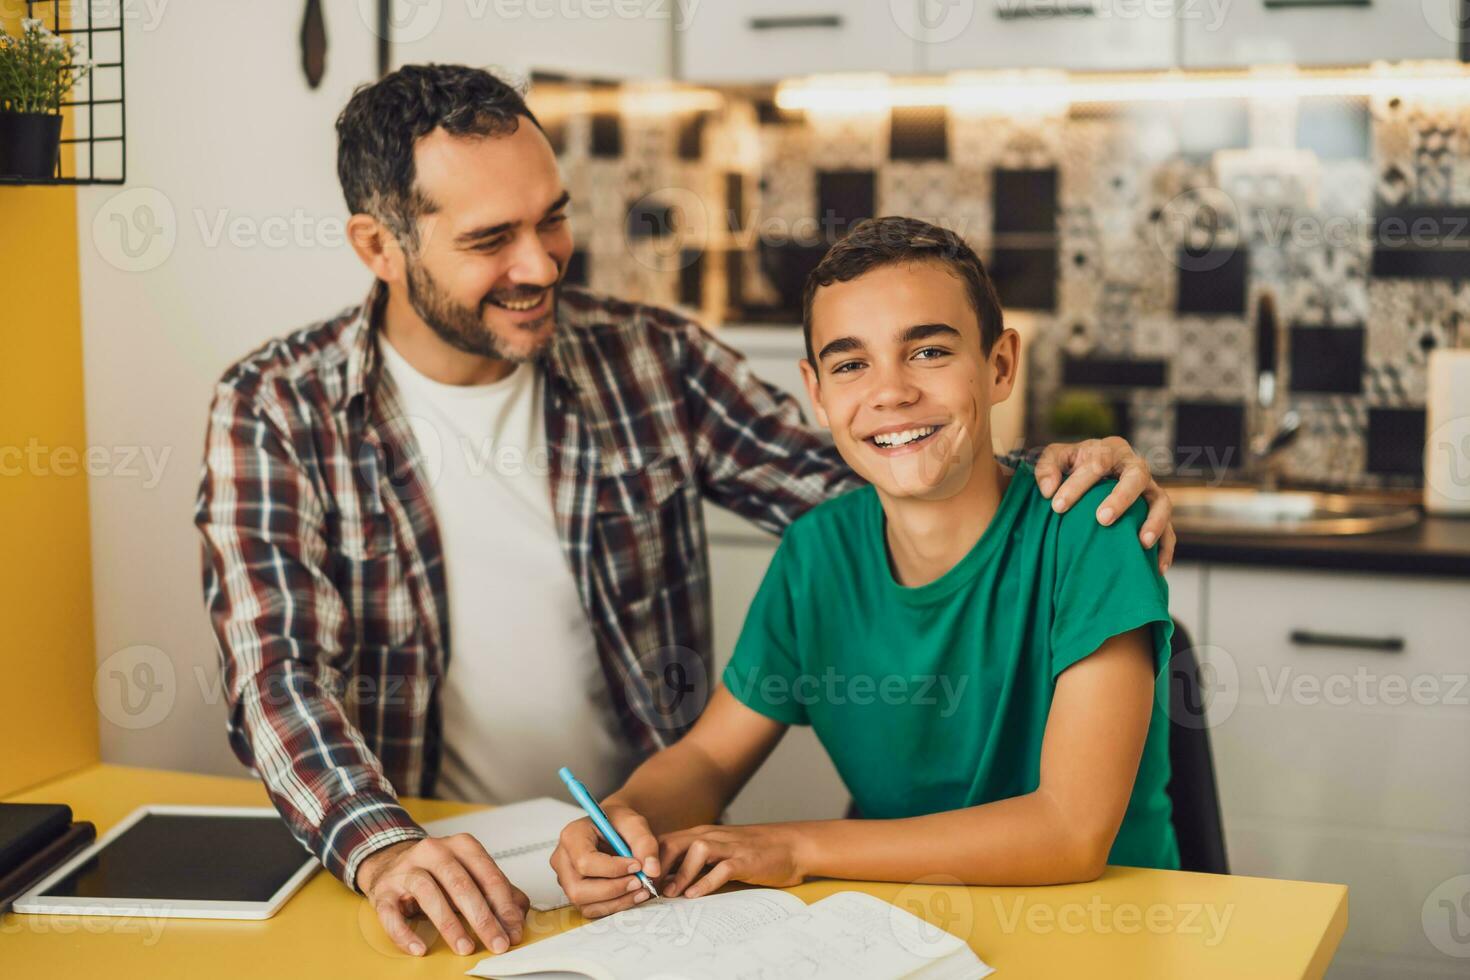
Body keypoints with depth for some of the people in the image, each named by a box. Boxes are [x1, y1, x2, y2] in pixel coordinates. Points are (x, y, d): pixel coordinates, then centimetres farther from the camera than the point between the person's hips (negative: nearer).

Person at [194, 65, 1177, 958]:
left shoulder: (650, 359, 3)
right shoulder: (276, 413, -5)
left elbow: (866, 484, 5)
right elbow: (279, 675, -14)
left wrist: (1053, 474, -13)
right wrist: (381, 847, -32)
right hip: (423, 869, -1)